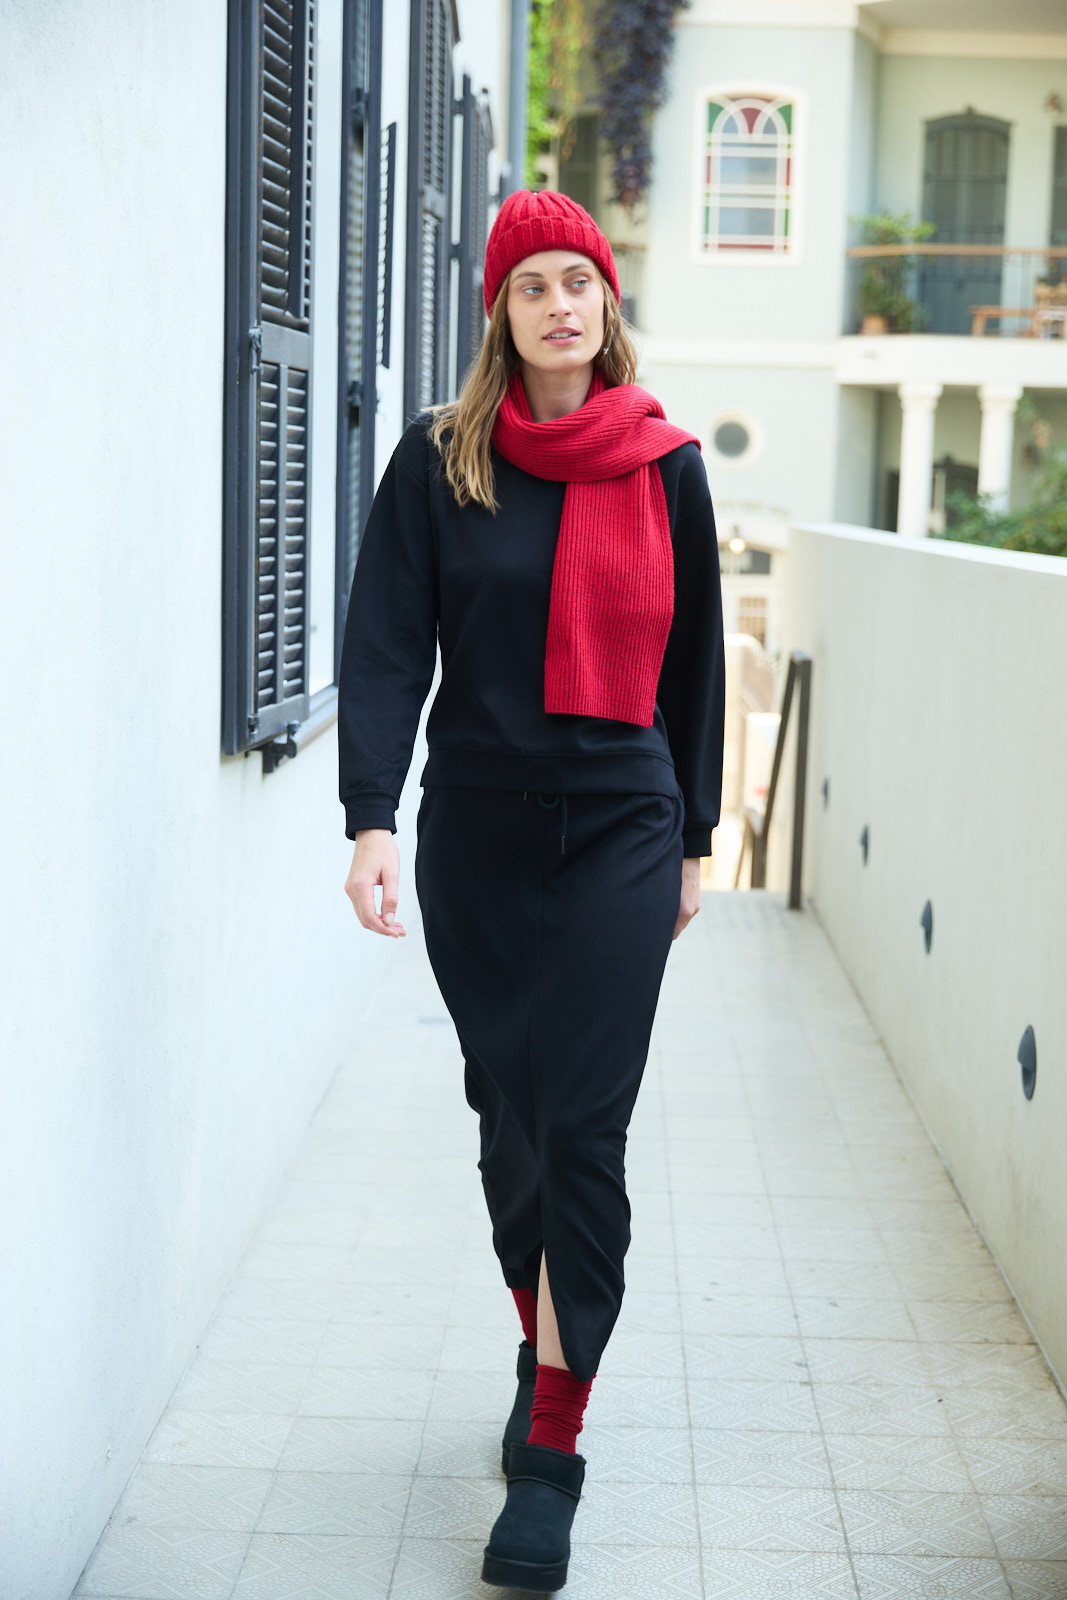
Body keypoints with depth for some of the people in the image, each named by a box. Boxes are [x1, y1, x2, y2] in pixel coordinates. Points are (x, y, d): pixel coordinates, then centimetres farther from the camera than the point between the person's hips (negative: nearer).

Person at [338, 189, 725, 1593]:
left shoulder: (666, 467, 5)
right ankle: (542, 1351, 33)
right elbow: (387, 645, -6)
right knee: (511, 1111, 10)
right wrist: (372, 817, -18)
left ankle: (551, 1455, -1)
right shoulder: (442, 459, 1)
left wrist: (695, 836, 12)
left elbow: (692, 664, 11)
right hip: (476, 829, 1)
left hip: (622, 831, -1)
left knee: (584, 1127, -7)